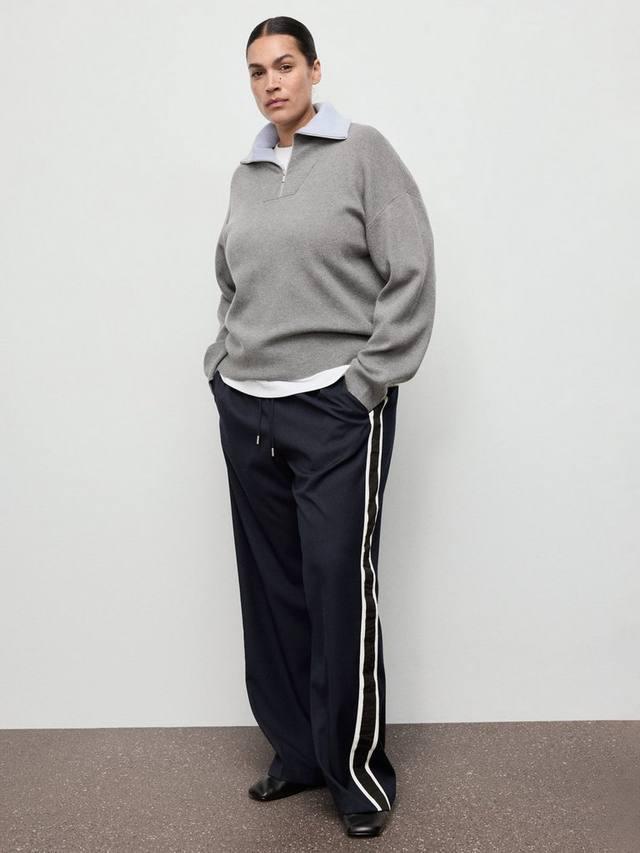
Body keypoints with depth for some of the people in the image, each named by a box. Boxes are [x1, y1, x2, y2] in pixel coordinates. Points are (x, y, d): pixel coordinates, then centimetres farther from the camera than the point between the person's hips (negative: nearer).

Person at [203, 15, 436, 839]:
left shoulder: (362, 152, -2)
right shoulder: (245, 176, 14)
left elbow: (411, 277, -7)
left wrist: (368, 382, -11)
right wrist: (223, 362, 11)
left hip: (336, 411, -5)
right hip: (245, 410, 6)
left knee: (340, 591, -4)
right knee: (272, 591, 9)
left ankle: (357, 770, 14)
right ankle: (297, 750, 25)